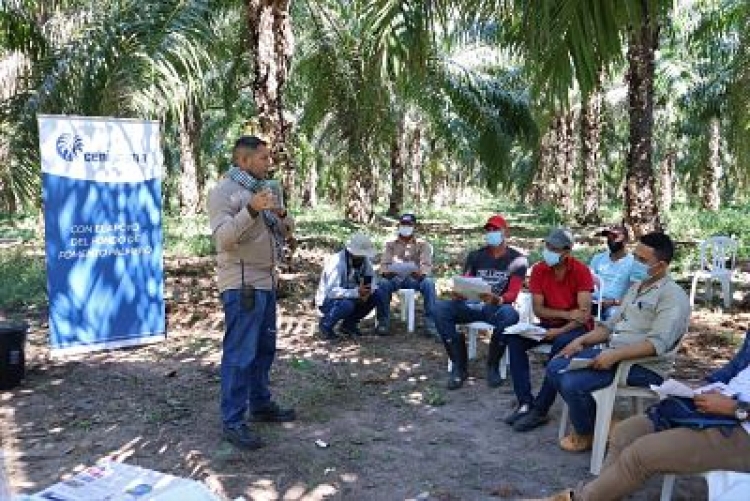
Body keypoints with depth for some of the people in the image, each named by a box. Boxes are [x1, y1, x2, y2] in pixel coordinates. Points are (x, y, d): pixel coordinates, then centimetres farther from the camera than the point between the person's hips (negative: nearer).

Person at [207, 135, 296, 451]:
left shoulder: (261, 190, 16)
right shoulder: (223, 191, -9)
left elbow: (285, 232, 16)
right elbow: (223, 237, -20)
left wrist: (281, 214, -6)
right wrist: (251, 210, -31)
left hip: (266, 281, 9)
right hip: (241, 284, -8)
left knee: (264, 348, 16)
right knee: (240, 354, -6)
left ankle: (260, 404, 29)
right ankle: (233, 422, 2)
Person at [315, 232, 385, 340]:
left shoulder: (364, 260, -6)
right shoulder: (337, 262, -28)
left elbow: (373, 282, -1)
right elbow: (332, 291, -37)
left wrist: (367, 291, -25)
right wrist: (356, 292, -47)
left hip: (350, 297, 7)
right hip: (327, 301, -7)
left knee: (376, 296, -11)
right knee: (347, 305, -37)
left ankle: (349, 324, 6)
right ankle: (326, 324, -6)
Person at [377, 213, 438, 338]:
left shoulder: (422, 244, 9)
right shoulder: (391, 244, 13)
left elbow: (427, 264, -5)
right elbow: (384, 263, 2)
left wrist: (421, 273, -30)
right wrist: (385, 272, -25)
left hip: (415, 277, -1)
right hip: (395, 277, 1)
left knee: (429, 283, -33)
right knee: (383, 283, -33)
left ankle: (430, 323, -28)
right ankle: (383, 321, -19)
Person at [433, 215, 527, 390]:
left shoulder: (517, 259, 2)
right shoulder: (475, 255, 12)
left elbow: (512, 294, -9)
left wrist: (496, 299, -33)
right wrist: (458, 293, -21)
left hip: (497, 307, -3)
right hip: (471, 305, 3)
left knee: (510, 315, -39)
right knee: (439, 308, -25)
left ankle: (492, 365, -15)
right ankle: (458, 365, -18)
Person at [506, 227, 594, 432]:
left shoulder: (581, 271, -14)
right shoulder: (538, 270, -3)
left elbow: (584, 314, -19)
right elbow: (538, 309, -5)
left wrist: (560, 330, -32)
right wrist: (566, 314, -20)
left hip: (577, 327, -4)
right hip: (549, 324, 5)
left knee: (562, 344, -37)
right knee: (515, 338, -20)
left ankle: (540, 410, -29)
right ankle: (525, 403, -21)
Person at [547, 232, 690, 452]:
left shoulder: (673, 296, -13)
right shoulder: (636, 288, 17)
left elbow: (657, 344, -25)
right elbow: (612, 324, 22)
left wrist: (614, 355, -31)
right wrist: (582, 340, 7)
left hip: (644, 367, -9)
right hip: (613, 354, 10)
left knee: (573, 383, -24)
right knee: (555, 368, -1)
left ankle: (586, 434, 4)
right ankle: (595, 419, 9)